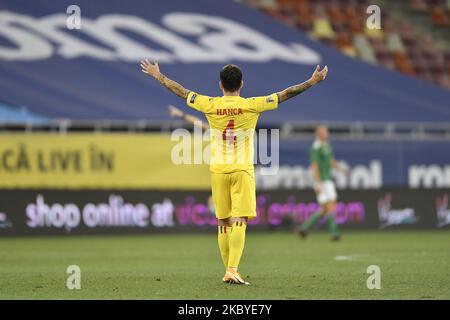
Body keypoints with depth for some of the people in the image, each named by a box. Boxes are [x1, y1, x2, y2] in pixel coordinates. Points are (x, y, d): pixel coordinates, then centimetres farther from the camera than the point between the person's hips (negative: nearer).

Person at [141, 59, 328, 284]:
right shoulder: (251, 106, -6)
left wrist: (157, 75, 21)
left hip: (218, 170, 2)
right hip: (242, 169, -2)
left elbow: (180, 91, 8)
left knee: (223, 224, 10)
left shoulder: (210, 106, -2)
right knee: (239, 222, -7)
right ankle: (232, 270, -20)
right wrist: (312, 82, 5)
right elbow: (284, 95, -3)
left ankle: (228, 271, 15)